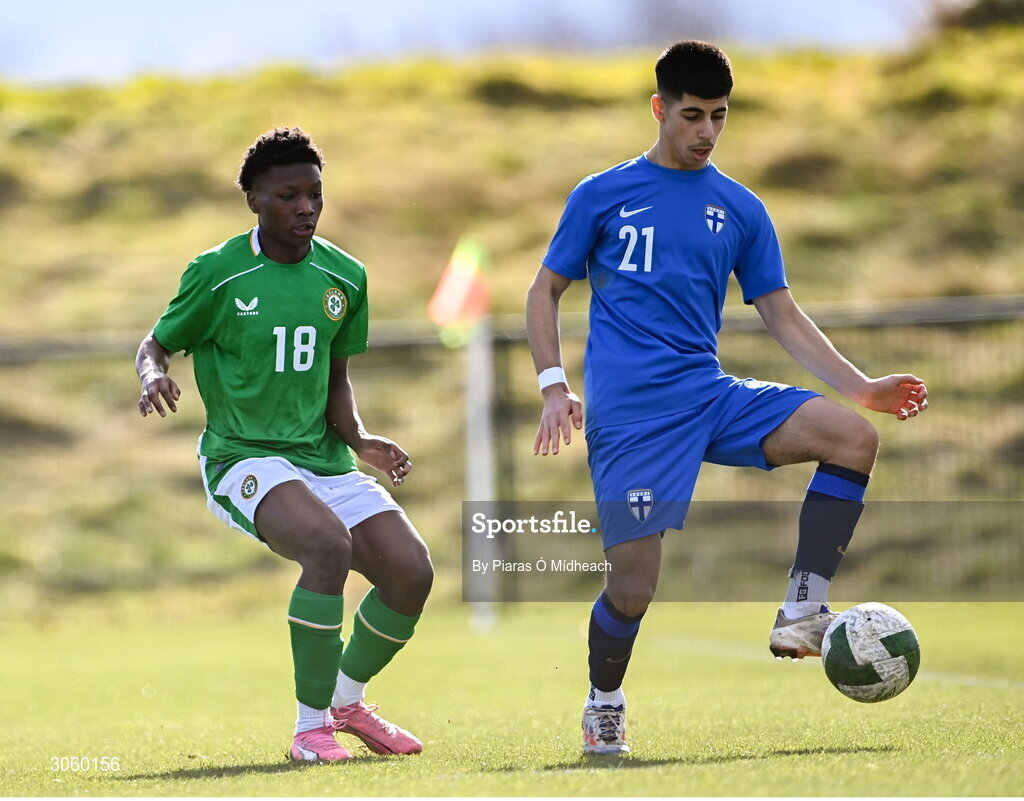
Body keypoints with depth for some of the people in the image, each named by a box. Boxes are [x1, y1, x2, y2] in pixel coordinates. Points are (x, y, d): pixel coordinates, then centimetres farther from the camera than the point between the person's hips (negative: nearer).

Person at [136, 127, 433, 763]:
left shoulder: (345, 276, 5)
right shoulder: (218, 273, -8)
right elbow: (157, 344, 4)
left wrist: (359, 440, -2)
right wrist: (153, 377, -19)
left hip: (323, 456, 6)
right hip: (242, 456, -6)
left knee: (411, 570, -10)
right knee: (329, 543, -33)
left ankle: (347, 701, 19)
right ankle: (312, 726, -20)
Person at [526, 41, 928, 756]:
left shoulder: (740, 209, 13)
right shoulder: (603, 195, 5)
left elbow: (783, 317, 13)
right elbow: (545, 292, 11)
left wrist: (862, 388, 2)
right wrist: (555, 388, -4)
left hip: (710, 394, 3)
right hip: (628, 413, -3)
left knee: (855, 438, -19)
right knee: (634, 583, -12)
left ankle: (802, 612, -14)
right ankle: (603, 706, 18)